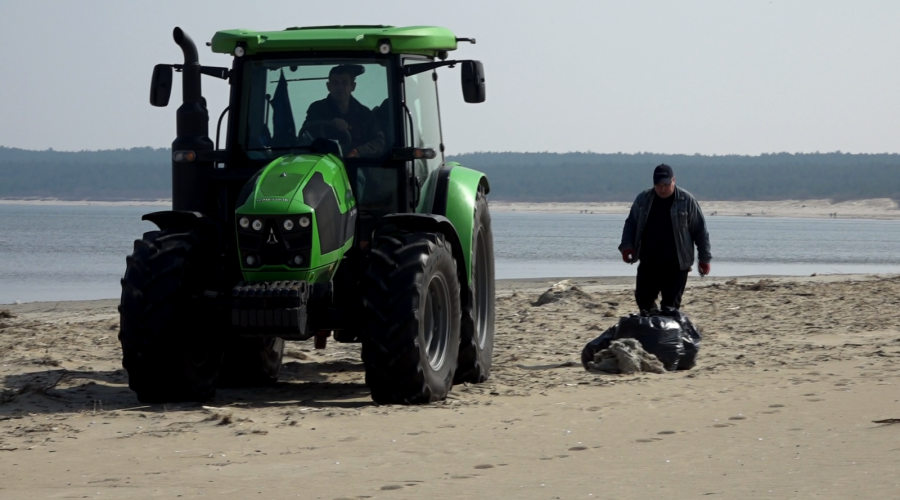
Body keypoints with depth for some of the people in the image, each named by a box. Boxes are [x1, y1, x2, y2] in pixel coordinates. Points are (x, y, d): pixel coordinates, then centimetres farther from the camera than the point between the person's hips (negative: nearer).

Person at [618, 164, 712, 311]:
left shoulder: (687, 201, -4)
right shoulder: (643, 199, 5)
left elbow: (700, 231, 1)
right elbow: (631, 224, 13)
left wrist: (704, 258, 0)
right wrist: (627, 245, -4)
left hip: (676, 265, -4)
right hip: (648, 263, 4)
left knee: (671, 305, -4)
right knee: (643, 299, 8)